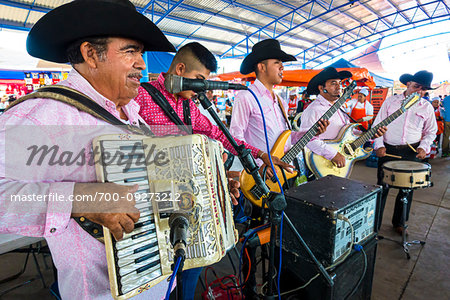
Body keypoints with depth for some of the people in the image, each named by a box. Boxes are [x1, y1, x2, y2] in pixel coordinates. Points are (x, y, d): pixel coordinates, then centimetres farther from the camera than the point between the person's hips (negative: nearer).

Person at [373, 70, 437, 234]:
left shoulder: (427, 107, 6)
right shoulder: (390, 101, 1)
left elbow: (431, 131, 15)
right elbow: (378, 125, 2)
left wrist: (423, 147, -3)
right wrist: (379, 145, -9)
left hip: (412, 153, 2)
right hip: (387, 150, -2)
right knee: (382, 187, 0)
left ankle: (399, 223, 28)